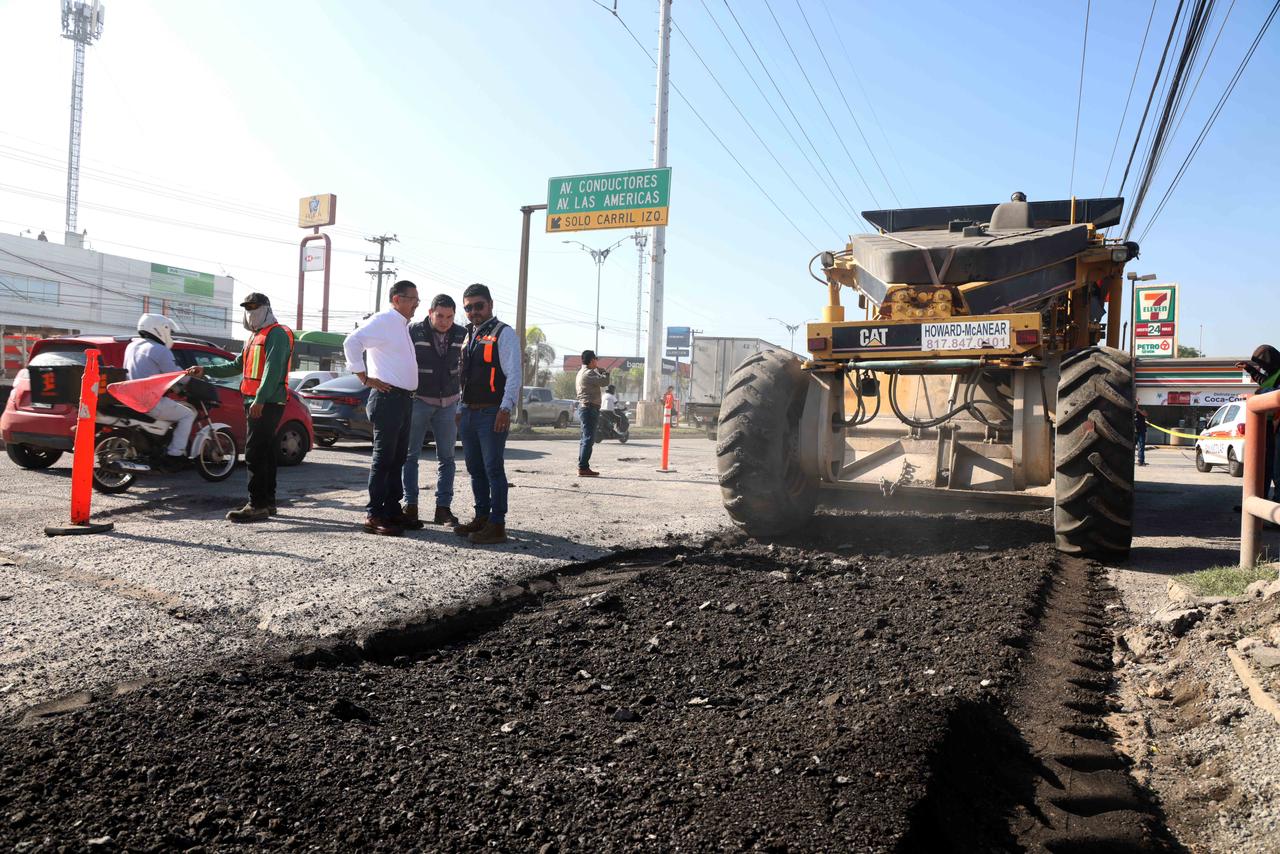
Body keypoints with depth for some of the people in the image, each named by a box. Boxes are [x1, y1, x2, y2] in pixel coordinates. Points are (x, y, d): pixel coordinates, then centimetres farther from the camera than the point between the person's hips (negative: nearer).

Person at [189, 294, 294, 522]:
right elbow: (237, 366, 31)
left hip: (267, 403, -10)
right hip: (256, 402, 10)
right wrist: (206, 371, 24)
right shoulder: (254, 337, 25)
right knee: (264, 452, 11)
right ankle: (268, 502, 16)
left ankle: (257, 505, -14)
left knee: (255, 453, -14)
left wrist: (260, 399, -29)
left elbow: (273, 369, -20)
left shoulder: (277, 334, -8)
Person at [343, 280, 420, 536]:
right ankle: (374, 515, -3)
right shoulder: (384, 320, -9)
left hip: (404, 398, 9)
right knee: (384, 457, -7)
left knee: (398, 458, 13)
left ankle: (392, 509, 20)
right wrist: (365, 378, -17)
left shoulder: (403, 325, 19)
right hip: (388, 397, -9)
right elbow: (352, 342, -21)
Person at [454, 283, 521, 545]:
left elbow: (514, 373, -13)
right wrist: (461, 409, 18)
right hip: (469, 413, 8)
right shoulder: (469, 336, 19)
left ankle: (497, 525, -4)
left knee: (493, 468, -8)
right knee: (475, 469, 12)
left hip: (492, 413, -8)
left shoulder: (503, 333, -5)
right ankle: (481, 518, 22)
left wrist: (506, 408, -21)